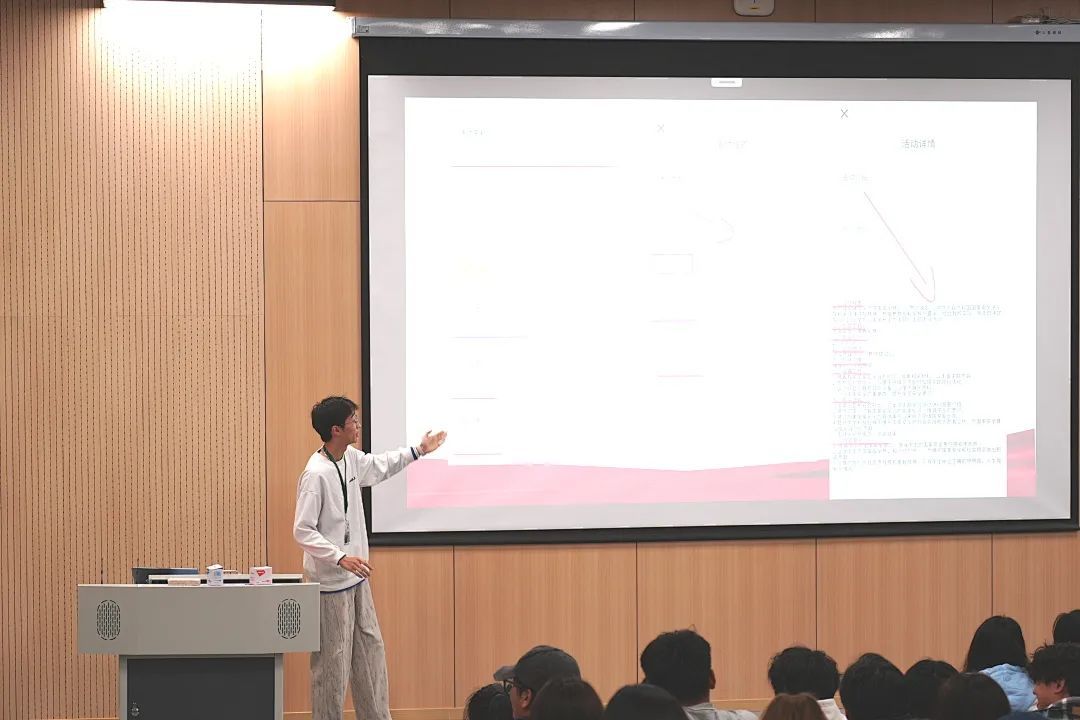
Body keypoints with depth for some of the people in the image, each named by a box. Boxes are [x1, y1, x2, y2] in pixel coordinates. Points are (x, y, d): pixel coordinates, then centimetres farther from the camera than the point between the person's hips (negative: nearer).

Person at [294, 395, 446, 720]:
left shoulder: (351, 459, 4)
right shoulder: (316, 474, -22)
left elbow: (378, 466, 28)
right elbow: (303, 531, -22)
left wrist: (417, 452, 30)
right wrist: (341, 558, -31)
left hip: (356, 579, 9)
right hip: (331, 583, -9)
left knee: (371, 652, 13)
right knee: (333, 662, -2)